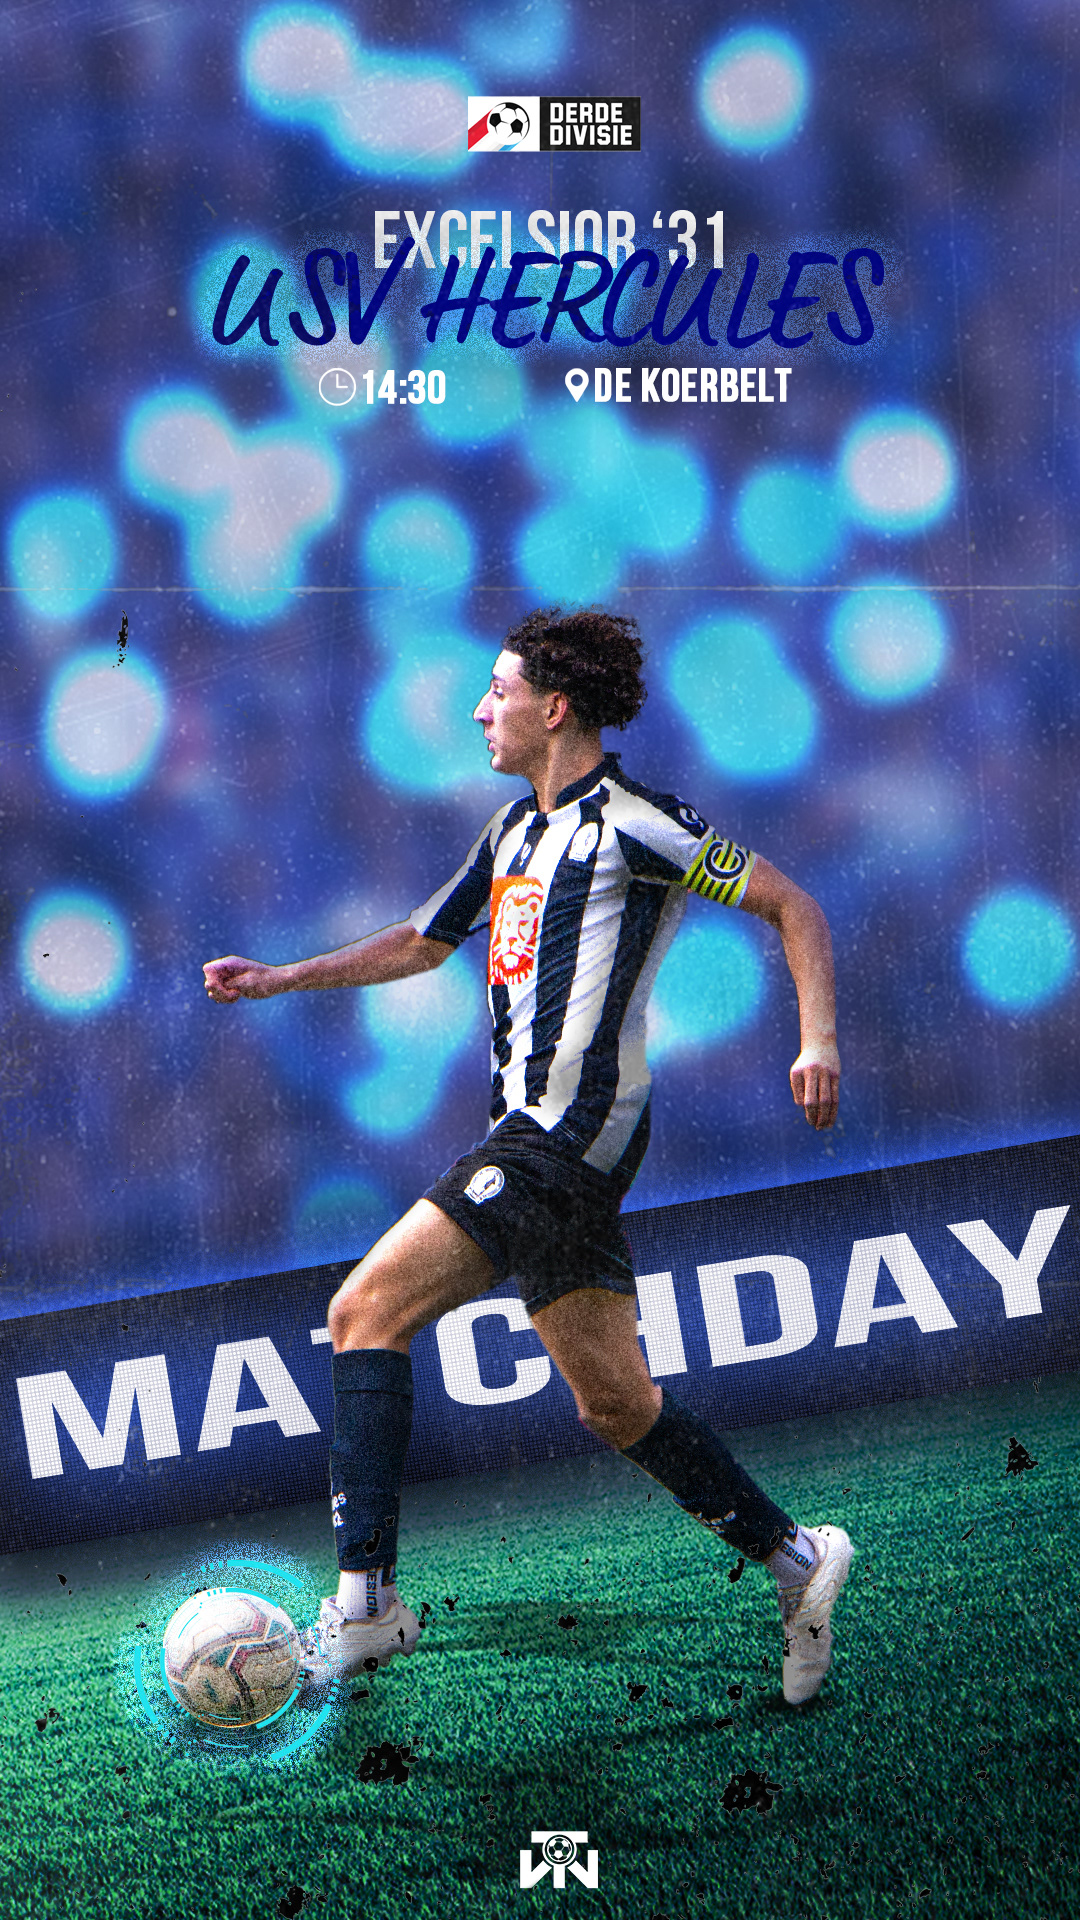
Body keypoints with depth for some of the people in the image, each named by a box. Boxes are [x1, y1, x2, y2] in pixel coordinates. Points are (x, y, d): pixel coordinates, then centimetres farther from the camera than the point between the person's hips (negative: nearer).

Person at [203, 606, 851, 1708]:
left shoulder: (632, 823, -6)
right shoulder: (515, 830, 20)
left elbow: (790, 905, -4)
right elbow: (422, 943, 34)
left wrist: (818, 1040, -16)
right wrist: (279, 979, 30)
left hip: (566, 1131, -9)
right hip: (535, 1137, 9)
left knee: (367, 1310, -15)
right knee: (613, 1401, 9)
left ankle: (366, 1600, -17)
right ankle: (794, 1560, 18)